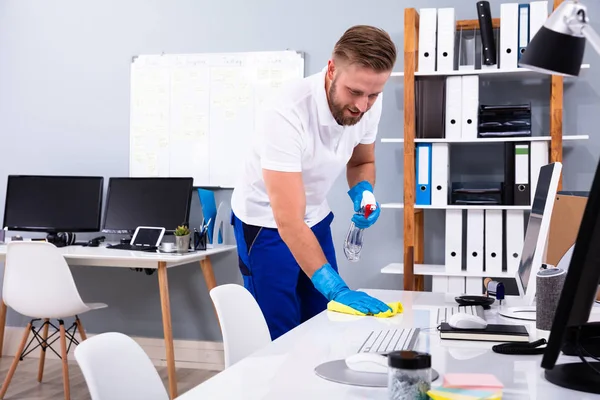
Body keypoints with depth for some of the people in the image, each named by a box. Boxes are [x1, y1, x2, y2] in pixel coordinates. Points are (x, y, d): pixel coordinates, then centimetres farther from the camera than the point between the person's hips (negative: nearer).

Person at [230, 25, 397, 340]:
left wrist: (362, 193, -17)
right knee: (280, 337, -2)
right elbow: (289, 223, -38)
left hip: (315, 218, 6)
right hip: (266, 223, -6)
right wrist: (338, 289, -42)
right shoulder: (286, 113, -35)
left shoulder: (369, 104, -15)